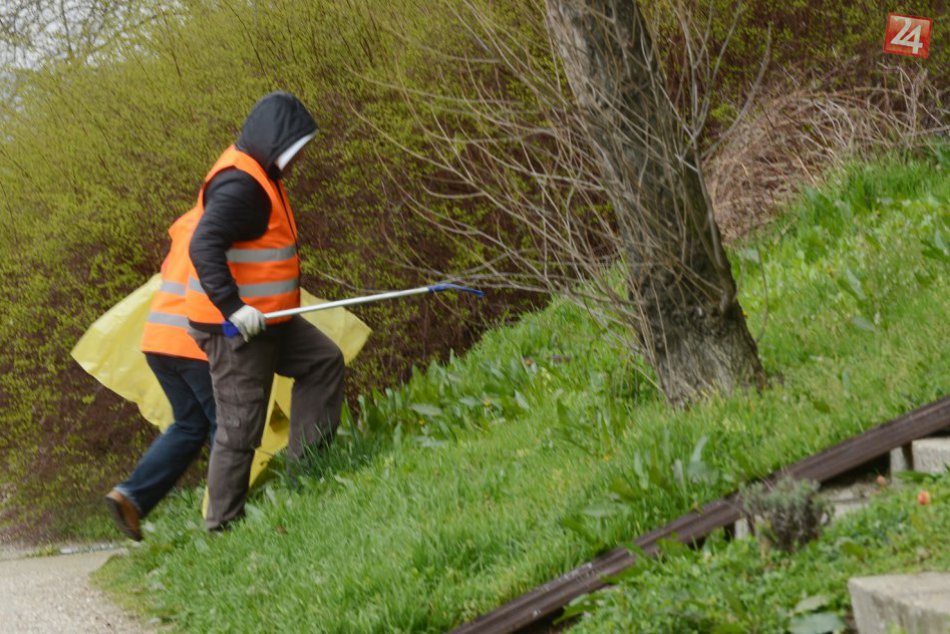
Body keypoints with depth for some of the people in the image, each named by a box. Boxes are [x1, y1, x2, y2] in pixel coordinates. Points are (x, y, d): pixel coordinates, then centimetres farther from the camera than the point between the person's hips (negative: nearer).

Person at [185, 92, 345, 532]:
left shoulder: (261, 176, 13)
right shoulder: (239, 184, -20)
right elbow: (204, 247, -30)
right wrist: (234, 308, -36)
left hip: (264, 318, 10)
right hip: (232, 326, -10)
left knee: (324, 361, 14)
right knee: (240, 426, -5)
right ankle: (222, 524, 3)